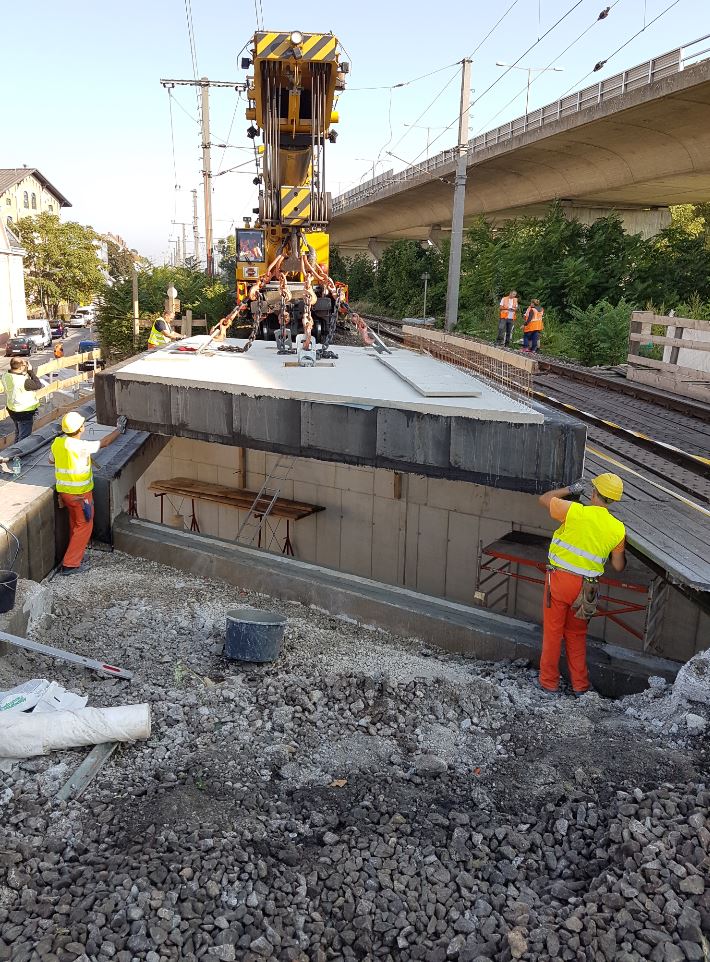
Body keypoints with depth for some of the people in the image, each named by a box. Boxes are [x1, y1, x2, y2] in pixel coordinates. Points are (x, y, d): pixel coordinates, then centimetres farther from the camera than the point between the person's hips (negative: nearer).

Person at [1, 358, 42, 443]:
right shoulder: (23, 381, -33)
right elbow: (38, 385, -20)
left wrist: (25, 372, -6)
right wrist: (30, 371, -17)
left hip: (12, 409, 8)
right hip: (24, 412, -8)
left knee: (18, 434, 28)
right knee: (24, 437, 9)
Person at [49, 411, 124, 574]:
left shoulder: (57, 442, -3)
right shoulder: (81, 446, -25)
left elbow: (51, 460, 14)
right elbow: (105, 442, -13)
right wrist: (120, 429, 0)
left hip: (63, 491, 7)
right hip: (80, 494, -7)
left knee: (75, 524, 24)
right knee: (84, 527, 5)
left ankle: (75, 553, 38)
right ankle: (69, 564, 5)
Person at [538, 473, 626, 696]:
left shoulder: (575, 511, -14)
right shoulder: (618, 529, -3)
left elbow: (544, 499, 2)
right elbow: (618, 566, 5)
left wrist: (571, 489, 14)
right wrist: (622, 552, 26)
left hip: (559, 579, -3)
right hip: (585, 586, 3)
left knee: (552, 632, 10)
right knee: (577, 636, 19)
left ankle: (549, 682, 20)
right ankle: (580, 686, 26)